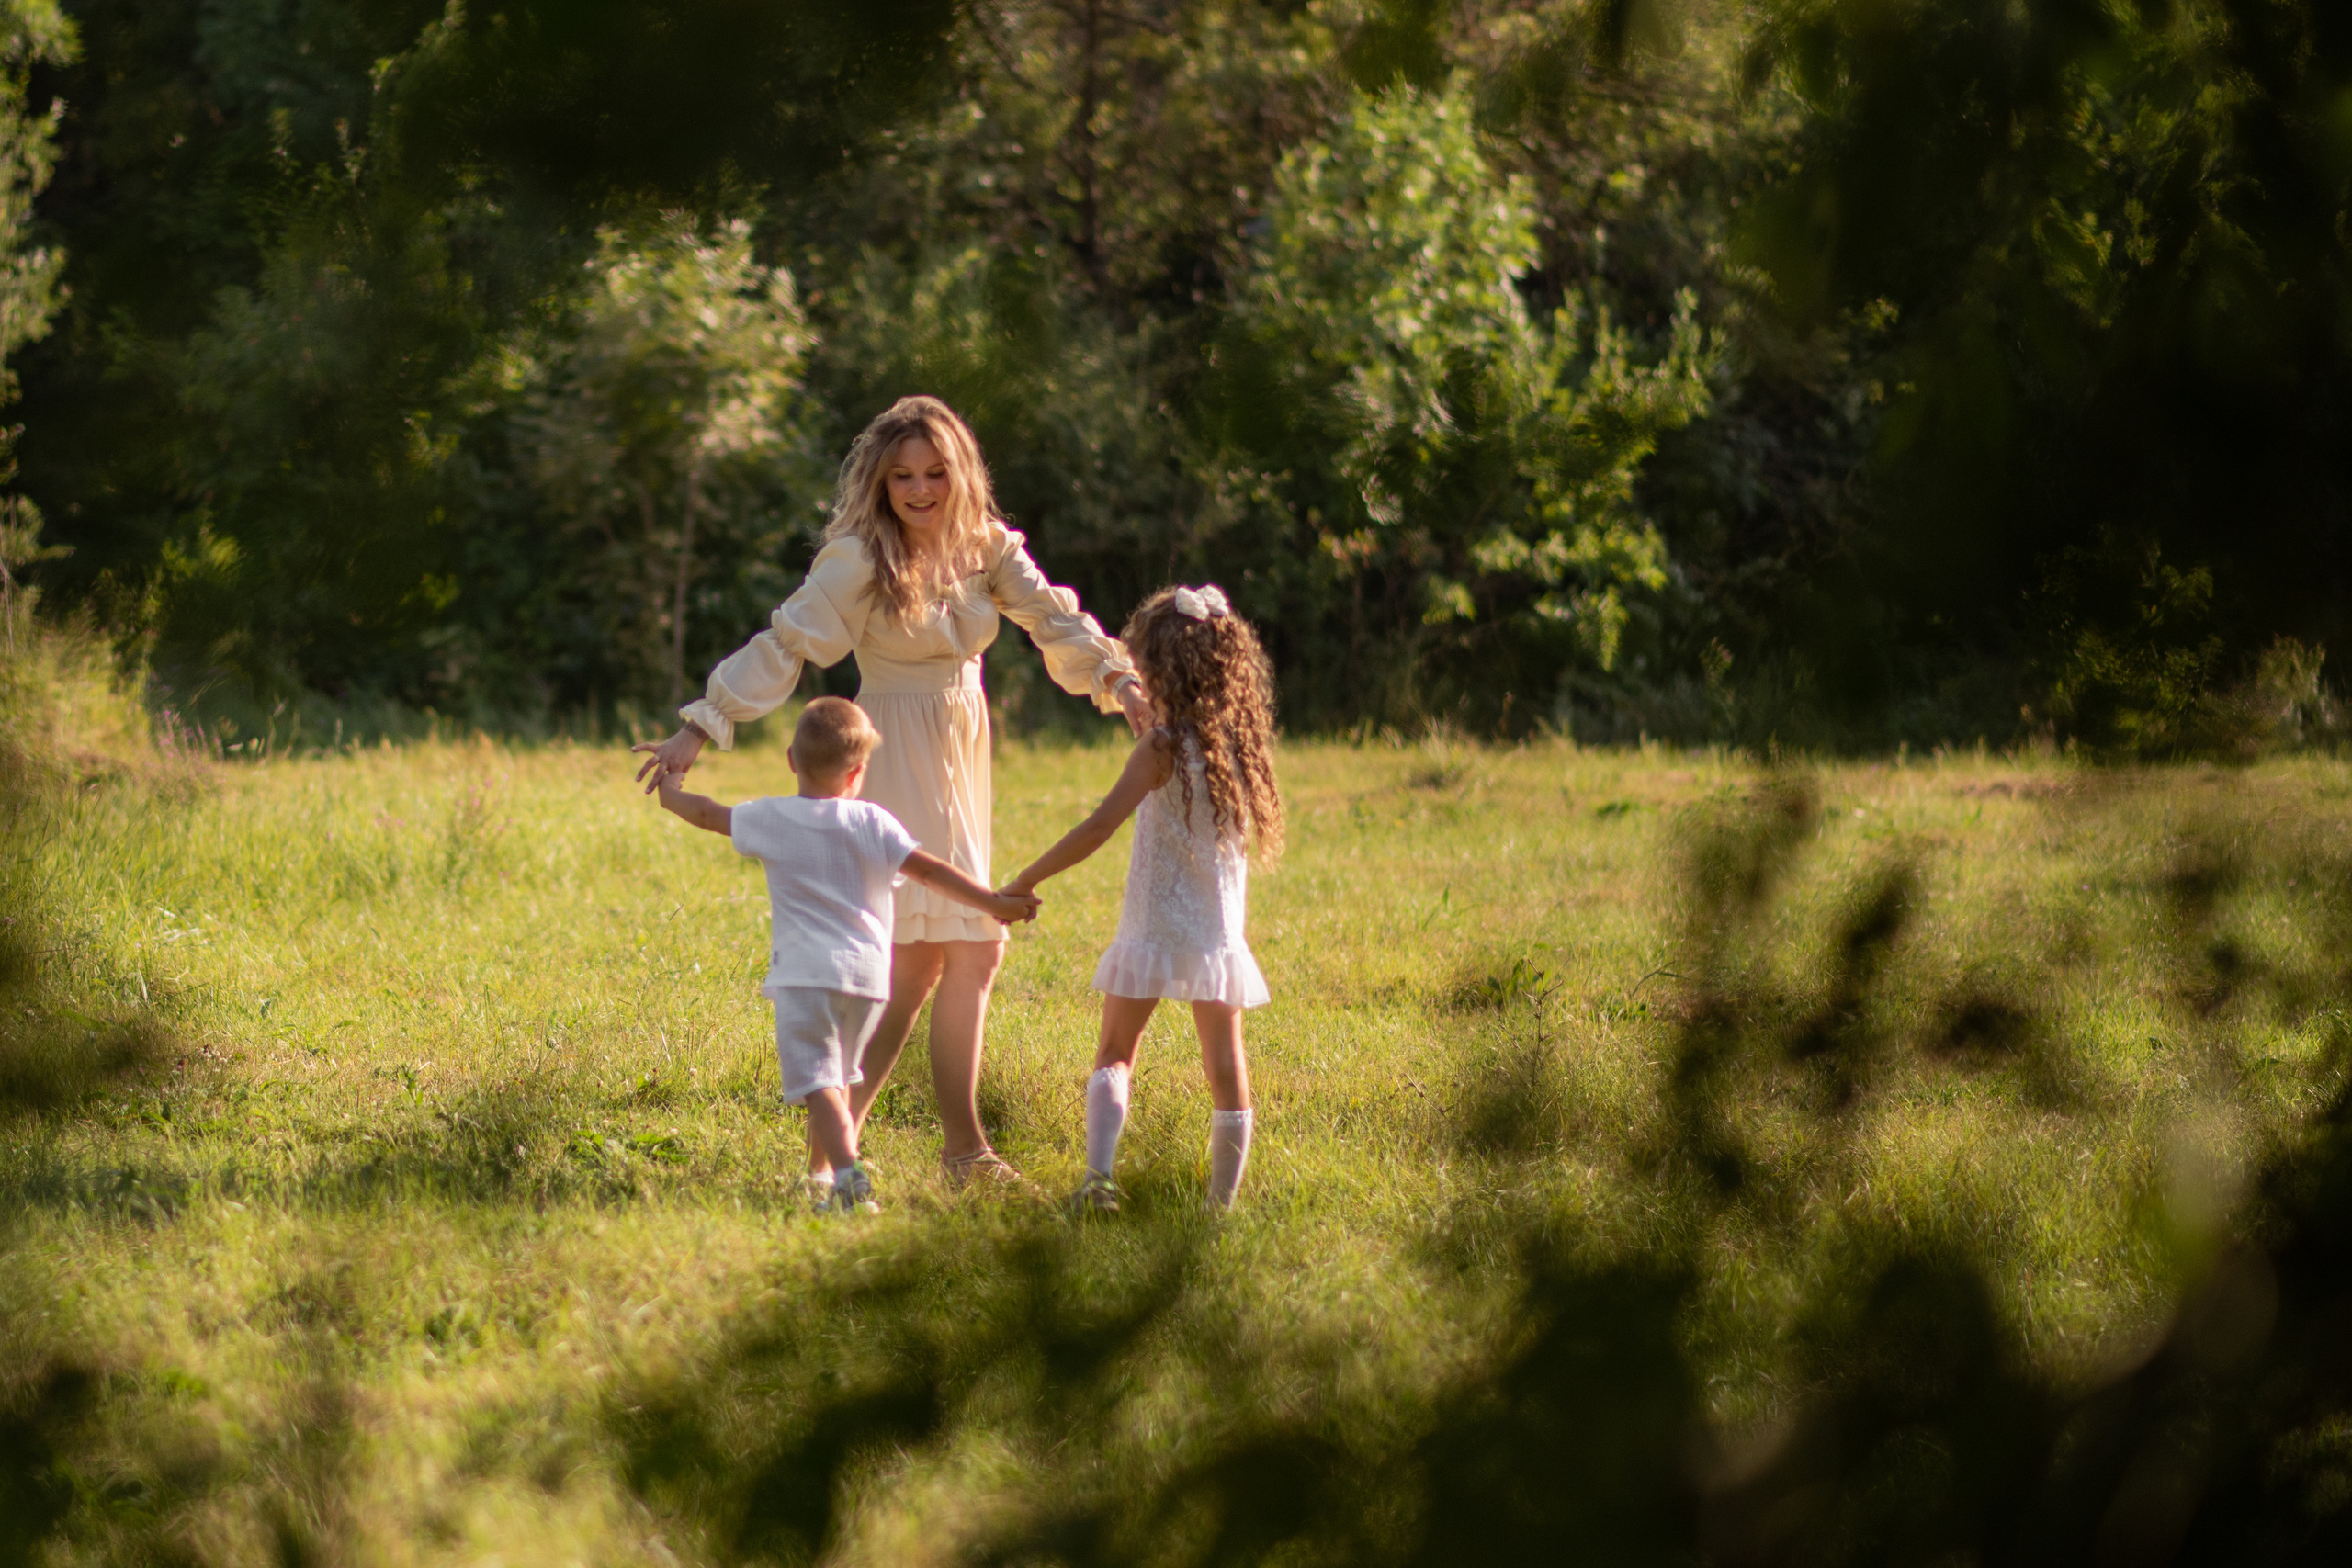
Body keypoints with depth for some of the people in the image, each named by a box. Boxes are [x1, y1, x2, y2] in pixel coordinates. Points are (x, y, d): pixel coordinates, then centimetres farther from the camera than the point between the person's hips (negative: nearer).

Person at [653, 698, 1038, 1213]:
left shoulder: (770, 819, 2)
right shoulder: (872, 823, 3)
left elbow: (708, 813, 16)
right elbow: (929, 871, -1)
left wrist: (671, 794, 36)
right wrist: (994, 904, 4)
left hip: (805, 972, -3)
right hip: (867, 974, 3)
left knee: (817, 1079, -13)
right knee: (837, 1076, 22)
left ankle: (848, 1172, -32)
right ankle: (822, 1171, 30)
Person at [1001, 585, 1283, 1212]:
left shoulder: (1163, 746, -14)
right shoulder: (1239, 743, 2)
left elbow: (1101, 826, -21)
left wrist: (1027, 880, -16)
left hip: (1155, 927, -4)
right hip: (1219, 934, 4)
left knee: (1115, 1054, 7)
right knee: (1225, 1066, 9)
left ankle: (1099, 1173, -12)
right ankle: (1223, 1201, 9)